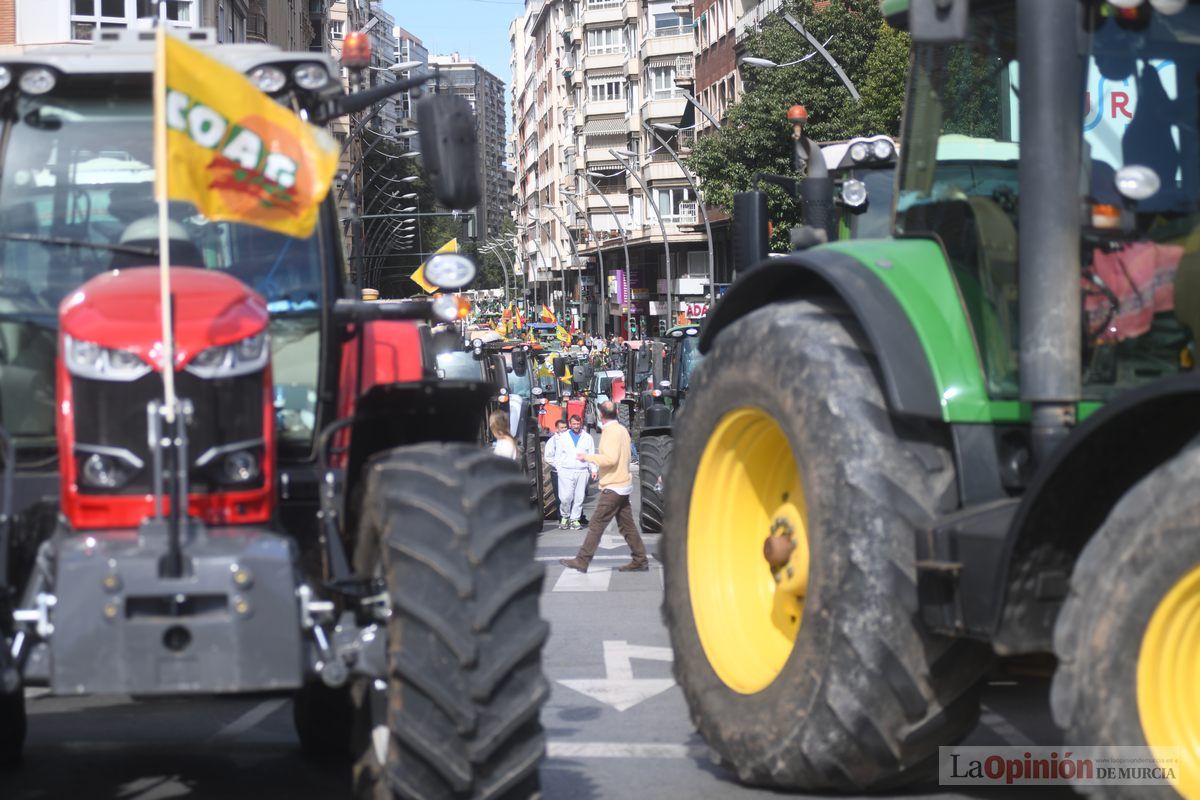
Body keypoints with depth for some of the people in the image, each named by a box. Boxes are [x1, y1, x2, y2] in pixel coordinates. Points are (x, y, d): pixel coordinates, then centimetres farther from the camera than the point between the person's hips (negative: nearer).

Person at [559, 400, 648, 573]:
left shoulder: (611, 431, -15)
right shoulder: (622, 429, 14)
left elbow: (610, 458, -24)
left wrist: (588, 457, -16)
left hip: (613, 487, -9)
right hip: (624, 484, 9)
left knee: (596, 525, -7)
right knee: (626, 525, 11)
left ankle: (582, 561, -7)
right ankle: (640, 560, 12)